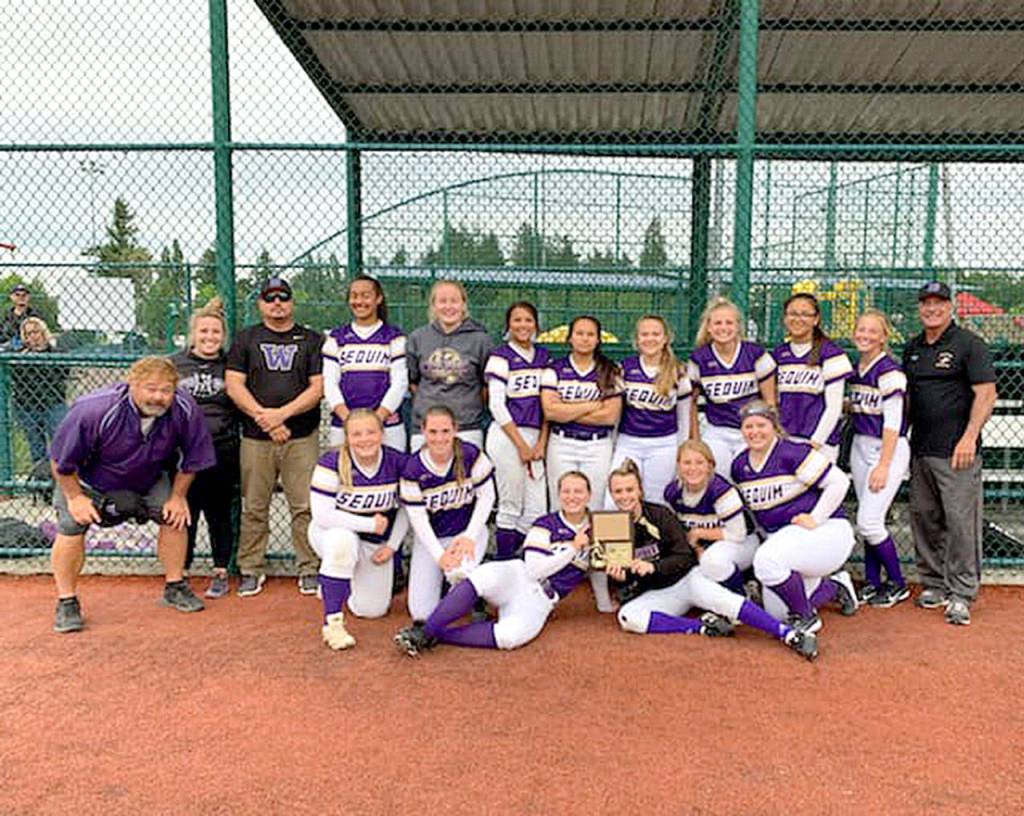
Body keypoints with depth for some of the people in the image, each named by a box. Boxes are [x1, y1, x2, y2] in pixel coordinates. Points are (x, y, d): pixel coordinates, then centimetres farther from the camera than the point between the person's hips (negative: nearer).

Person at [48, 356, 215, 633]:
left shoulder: (185, 411, -26)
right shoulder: (95, 410, -36)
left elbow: (192, 457, -7)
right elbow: (61, 460, -21)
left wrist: (178, 495, -6)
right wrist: (74, 497, -17)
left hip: (148, 480, 3)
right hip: (87, 480, -3)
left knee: (175, 516, -6)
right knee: (71, 526, -18)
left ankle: (175, 588, 12)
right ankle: (66, 602, -1)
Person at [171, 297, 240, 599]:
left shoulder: (230, 367, 5)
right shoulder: (174, 364, 6)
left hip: (222, 451, 0)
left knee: (220, 514, 8)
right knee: (184, 512, 3)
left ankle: (220, 573, 20)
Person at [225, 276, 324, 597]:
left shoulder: (311, 340, 10)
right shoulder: (246, 339, 12)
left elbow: (318, 387, 0)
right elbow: (234, 386, 3)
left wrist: (282, 413, -12)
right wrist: (262, 416, -10)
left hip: (302, 437, -1)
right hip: (255, 438, 1)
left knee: (306, 507, -2)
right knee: (254, 508, 5)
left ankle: (309, 570, 7)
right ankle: (251, 570, 16)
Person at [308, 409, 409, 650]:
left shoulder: (397, 462, -14)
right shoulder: (332, 463, -24)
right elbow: (322, 515, -27)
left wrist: (392, 544, -5)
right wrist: (370, 524, -25)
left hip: (377, 543, 4)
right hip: (332, 532, -3)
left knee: (372, 610, 3)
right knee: (342, 542, -40)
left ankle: (337, 584, 36)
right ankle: (332, 622, -25)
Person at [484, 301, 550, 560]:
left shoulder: (543, 356, 13)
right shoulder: (501, 356, -3)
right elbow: (496, 405, -8)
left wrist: (541, 443, 2)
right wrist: (521, 445, -10)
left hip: (535, 437, 6)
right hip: (506, 435, -5)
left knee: (537, 511, 4)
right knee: (511, 508, 0)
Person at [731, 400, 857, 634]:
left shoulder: (792, 453, -17)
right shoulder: (739, 466, 5)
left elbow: (839, 481, -17)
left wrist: (815, 519, -18)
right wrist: (767, 536, 13)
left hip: (825, 530, -8)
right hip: (780, 536, 8)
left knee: (767, 559, -34)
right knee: (776, 613, 4)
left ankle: (807, 618, -10)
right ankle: (833, 584, 28)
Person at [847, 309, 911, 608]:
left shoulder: (889, 371, -15)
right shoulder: (856, 370, 10)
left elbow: (892, 422, -18)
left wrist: (883, 465, -20)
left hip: (889, 449, -8)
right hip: (860, 447, 8)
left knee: (868, 521, -9)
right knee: (867, 521, 10)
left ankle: (897, 584, 9)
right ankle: (872, 583, 21)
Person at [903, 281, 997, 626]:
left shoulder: (969, 343, -3)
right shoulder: (912, 349, 16)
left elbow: (986, 393, -10)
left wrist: (969, 437, -19)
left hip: (956, 453, -6)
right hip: (920, 451, 7)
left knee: (960, 520, -6)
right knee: (923, 518, 11)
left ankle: (961, 593, 3)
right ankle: (934, 584, 23)